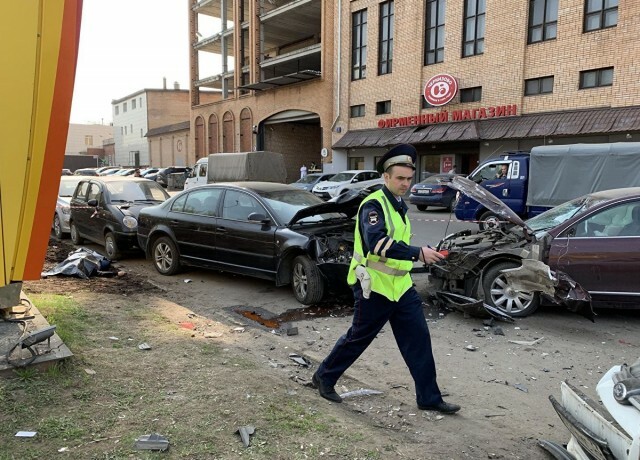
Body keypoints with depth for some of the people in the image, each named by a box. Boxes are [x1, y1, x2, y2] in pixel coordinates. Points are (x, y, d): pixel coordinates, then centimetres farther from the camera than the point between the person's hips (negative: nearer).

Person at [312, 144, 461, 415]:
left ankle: (429, 398, 17)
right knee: (358, 338, 7)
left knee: (418, 339, 6)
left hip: (400, 286, 8)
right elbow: (377, 243, -33)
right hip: (374, 287, -8)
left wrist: (421, 254, 15)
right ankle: (324, 377, 29)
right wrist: (418, 253, -37)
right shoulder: (373, 204, -17)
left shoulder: (399, 204, 12)